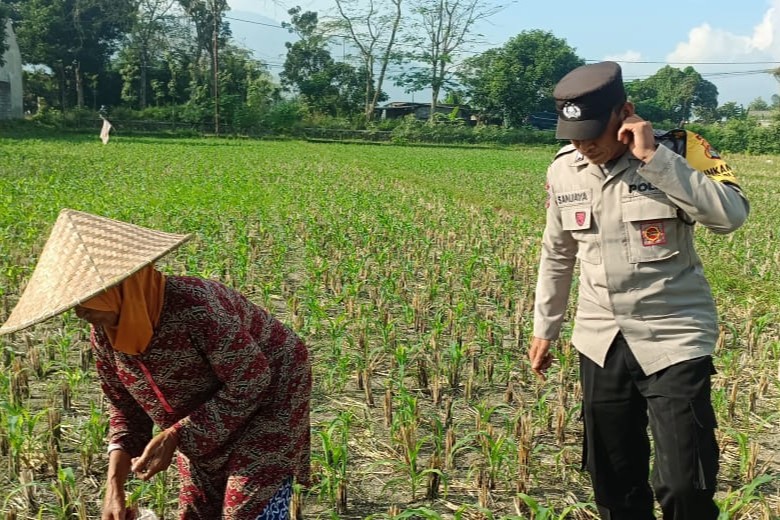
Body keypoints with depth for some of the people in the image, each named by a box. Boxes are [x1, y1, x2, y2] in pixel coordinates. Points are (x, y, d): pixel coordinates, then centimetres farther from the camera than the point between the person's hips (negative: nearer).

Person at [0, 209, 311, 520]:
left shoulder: (195, 307, -36)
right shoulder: (104, 335, -13)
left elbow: (252, 382, -28)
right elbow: (127, 410, 1)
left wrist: (173, 436, -29)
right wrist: (114, 486, -11)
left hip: (267, 399, -6)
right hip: (204, 426, 7)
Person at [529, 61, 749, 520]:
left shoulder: (679, 150, -11)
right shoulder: (563, 170, 2)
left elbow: (732, 216, -27)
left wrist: (654, 157, -28)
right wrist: (545, 328, 19)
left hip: (674, 340, -4)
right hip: (601, 343, 5)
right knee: (613, 481, 14)